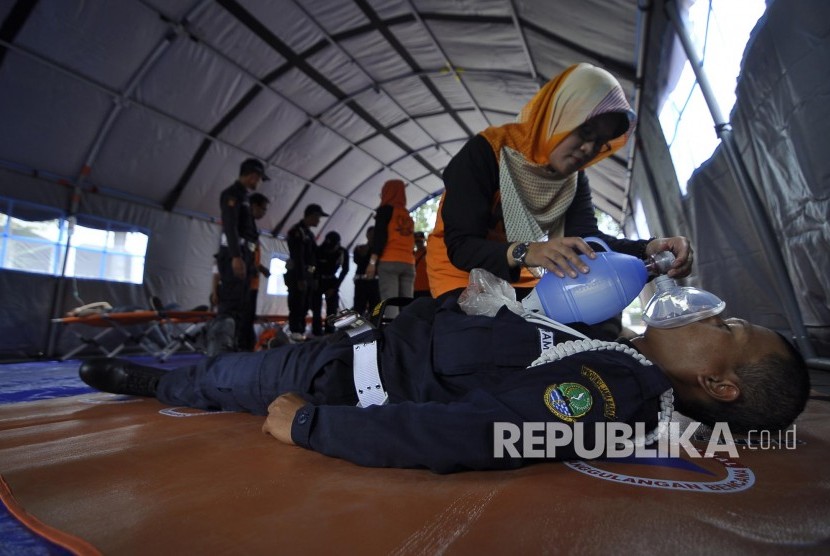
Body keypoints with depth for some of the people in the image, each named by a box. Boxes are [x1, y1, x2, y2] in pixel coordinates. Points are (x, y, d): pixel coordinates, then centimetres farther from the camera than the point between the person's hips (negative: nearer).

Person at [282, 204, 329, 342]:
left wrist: (314, 277, 13)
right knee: (297, 305, -10)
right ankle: (295, 333, -8)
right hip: (297, 274, -9)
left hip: (308, 274, 9)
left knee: (305, 306, 7)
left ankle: (301, 332, 10)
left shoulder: (309, 233, 21)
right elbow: (297, 257, -16)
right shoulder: (297, 231, -7)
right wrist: (300, 278, -22)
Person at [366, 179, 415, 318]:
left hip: (389, 262, -6)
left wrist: (372, 261, -11)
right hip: (408, 264, 6)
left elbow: (380, 236, -7)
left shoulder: (385, 210, 5)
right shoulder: (408, 215, 23)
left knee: (389, 304, -12)